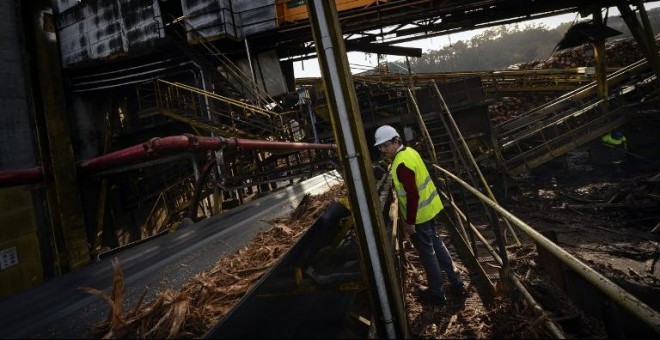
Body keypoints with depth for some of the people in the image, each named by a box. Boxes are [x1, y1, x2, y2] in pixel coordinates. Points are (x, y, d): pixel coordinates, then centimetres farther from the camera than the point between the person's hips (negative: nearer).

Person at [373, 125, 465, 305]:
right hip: (429, 207, 10)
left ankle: (436, 293, 24)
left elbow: (412, 195, -28)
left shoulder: (401, 164, -27)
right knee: (436, 244, 23)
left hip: (419, 214, -9)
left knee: (427, 253, 7)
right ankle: (455, 281, 36)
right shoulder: (409, 151, 4)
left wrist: (409, 222, -22)